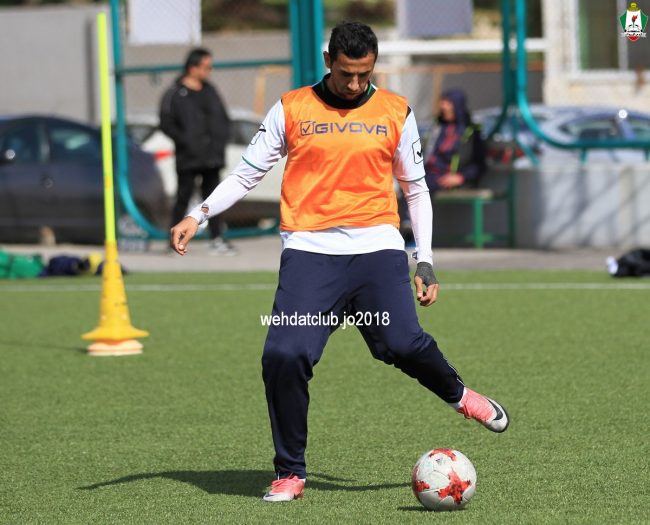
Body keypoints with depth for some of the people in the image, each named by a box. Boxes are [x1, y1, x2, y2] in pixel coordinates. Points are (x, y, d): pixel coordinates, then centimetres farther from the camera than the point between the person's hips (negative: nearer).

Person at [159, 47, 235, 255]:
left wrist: (220, 140, 5)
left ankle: (216, 238, 7)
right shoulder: (175, 94, -6)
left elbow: (223, 119, 19)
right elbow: (166, 123, -9)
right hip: (188, 159, -5)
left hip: (211, 157, 5)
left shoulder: (210, 91, 13)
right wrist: (185, 141, -15)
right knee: (183, 197, -1)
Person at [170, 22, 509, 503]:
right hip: (309, 250, 0)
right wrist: (199, 215, -2)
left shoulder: (395, 112, 10)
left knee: (403, 344, -16)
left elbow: (416, 188, 17)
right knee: (284, 355, -16)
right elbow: (247, 174, 12)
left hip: (376, 247, 0)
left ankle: (459, 395, 19)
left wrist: (426, 262, 10)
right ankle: (290, 474, 2)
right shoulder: (291, 110, 8)